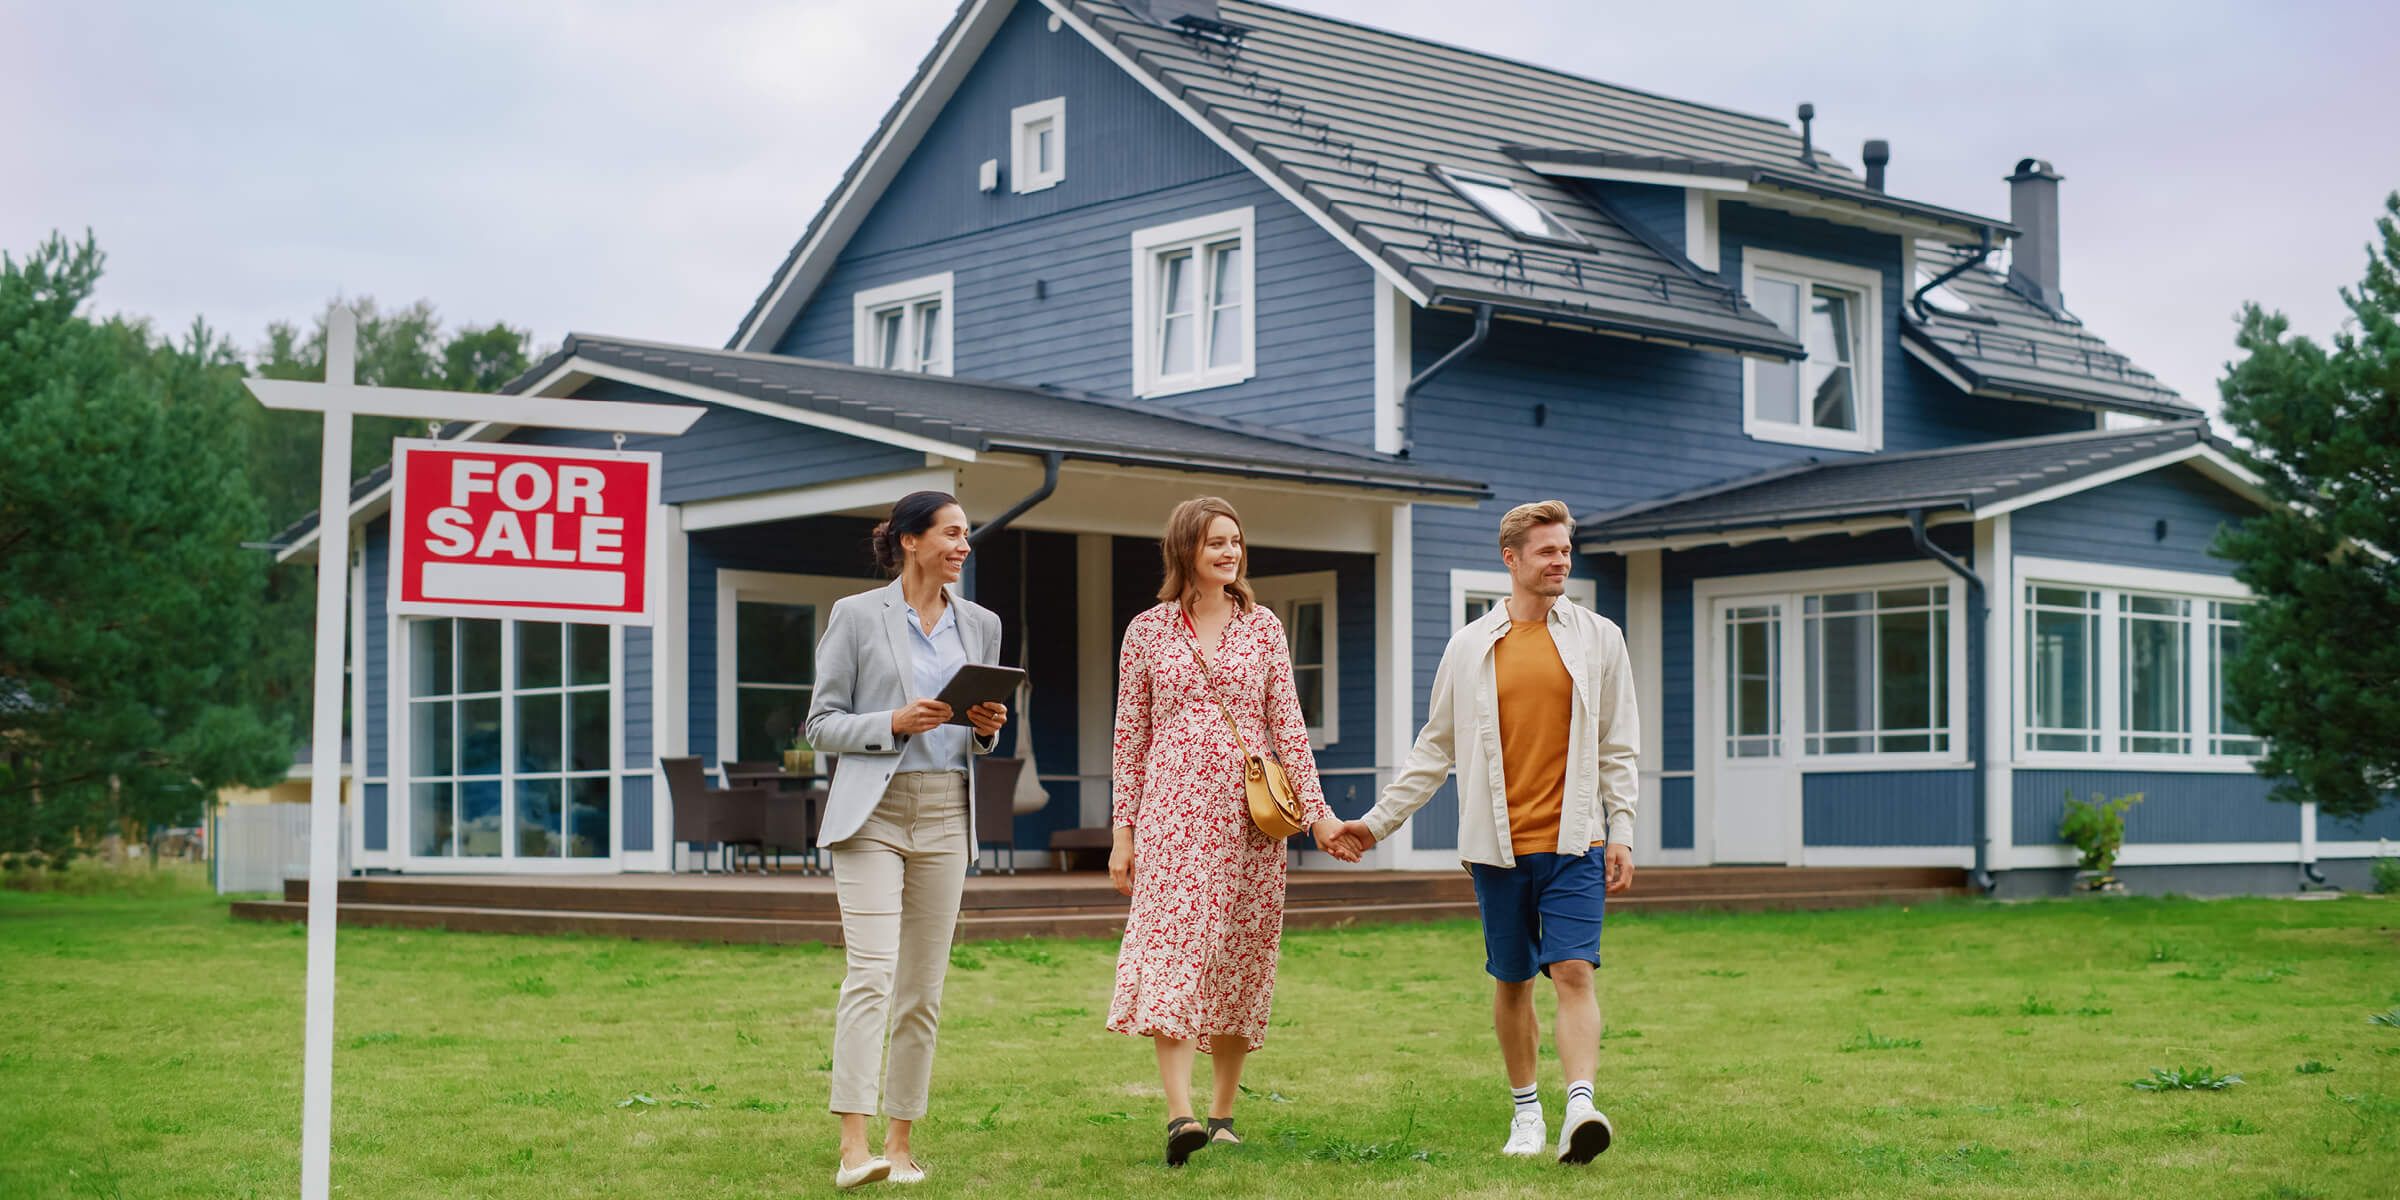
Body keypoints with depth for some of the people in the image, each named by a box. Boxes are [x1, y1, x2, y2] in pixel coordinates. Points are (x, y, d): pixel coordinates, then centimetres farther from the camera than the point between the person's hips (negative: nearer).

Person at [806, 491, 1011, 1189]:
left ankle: (900, 1141, 12)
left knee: (923, 987, 5)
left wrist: (987, 729, -1)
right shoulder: (857, 615, 0)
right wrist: (894, 723, -16)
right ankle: (853, 1148, -18)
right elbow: (822, 724, 0)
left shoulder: (980, 625, 13)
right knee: (872, 973, -16)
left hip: (945, 815, 5)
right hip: (872, 810, -5)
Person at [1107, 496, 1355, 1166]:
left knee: (1239, 960, 5)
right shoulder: (1147, 632, 6)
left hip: (1248, 816, 2)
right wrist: (1123, 830, 4)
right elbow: (1131, 736, 8)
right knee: (1173, 948, -15)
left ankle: (1222, 1112, 15)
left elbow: (1288, 726, 8)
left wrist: (1316, 809, 1)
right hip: (1172, 810, -2)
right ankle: (1179, 1115, -22)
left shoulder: (1262, 628, 9)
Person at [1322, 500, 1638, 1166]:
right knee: (1512, 981, 9)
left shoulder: (1599, 637, 5)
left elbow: (1617, 747, 8)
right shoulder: (1470, 646, 6)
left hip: (1575, 841, -1)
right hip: (1498, 843, 1)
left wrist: (1621, 832, 1)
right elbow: (1434, 747, 13)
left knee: (1574, 970, -14)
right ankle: (1525, 1111, 22)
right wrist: (1378, 821, 11)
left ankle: (1581, 1107, -23)